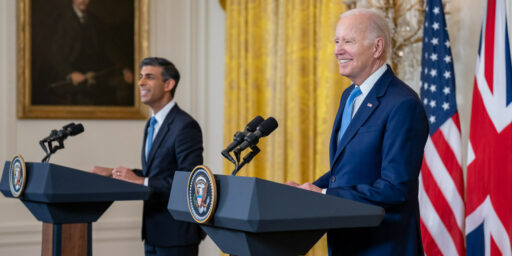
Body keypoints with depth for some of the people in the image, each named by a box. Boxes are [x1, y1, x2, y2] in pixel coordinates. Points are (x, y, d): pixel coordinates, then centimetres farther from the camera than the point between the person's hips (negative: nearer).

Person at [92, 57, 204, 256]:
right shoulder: (152, 125, 14)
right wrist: (115, 173, 7)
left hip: (176, 233, -9)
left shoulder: (185, 126, -16)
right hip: (154, 231, 9)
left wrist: (142, 181, -24)